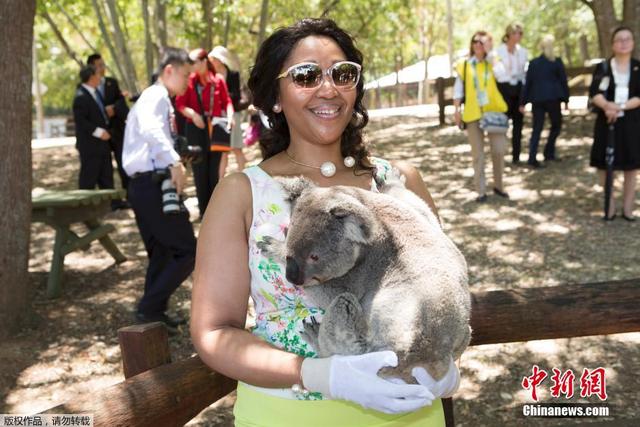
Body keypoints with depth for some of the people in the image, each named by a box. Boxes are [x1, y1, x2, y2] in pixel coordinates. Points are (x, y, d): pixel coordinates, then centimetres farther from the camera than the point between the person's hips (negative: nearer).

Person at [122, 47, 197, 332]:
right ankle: (149, 308, -2)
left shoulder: (158, 99, 21)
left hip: (145, 185, 10)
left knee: (161, 253, 20)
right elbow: (150, 129, -30)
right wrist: (175, 162, -37)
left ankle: (153, 313, 29)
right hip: (153, 185, -10)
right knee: (188, 252, -5)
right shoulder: (157, 96, -9)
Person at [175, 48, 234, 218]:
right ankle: (204, 211, 15)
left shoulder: (218, 81, 0)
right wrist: (192, 114, -23)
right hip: (196, 130, -1)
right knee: (200, 171, 5)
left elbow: (226, 101, 5)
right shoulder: (190, 81, -4)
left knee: (214, 171, 8)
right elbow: (180, 104, -5)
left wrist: (230, 114, -14)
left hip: (215, 129, 1)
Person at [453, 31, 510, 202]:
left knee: (499, 149, -2)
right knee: (478, 153, 3)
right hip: (473, 113, 0)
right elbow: (458, 89, 6)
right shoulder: (464, 66, 6)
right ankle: (481, 191, 8)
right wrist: (457, 109, -5)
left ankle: (498, 185, 16)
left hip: (493, 111, 1)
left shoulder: (492, 63, 6)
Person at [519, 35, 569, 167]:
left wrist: (523, 102, 8)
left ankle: (532, 157, -8)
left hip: (537, 99, 3)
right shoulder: (557, 62, 1)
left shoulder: (533, 63, 7)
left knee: (537, 129, 3)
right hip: (553, 98, -2)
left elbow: (527, 83, 6)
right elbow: (563, 81, 1)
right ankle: (549, 153, 10)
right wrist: (566, 99, 8)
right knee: (556, 125, 15)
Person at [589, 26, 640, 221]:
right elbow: (594, 94, -8)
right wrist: (608, 105, -28)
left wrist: (620, 107, -20)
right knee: (606, 165, 2)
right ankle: (610, 205, 15)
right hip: (607, 122, 0)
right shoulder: (603, 67, 2)